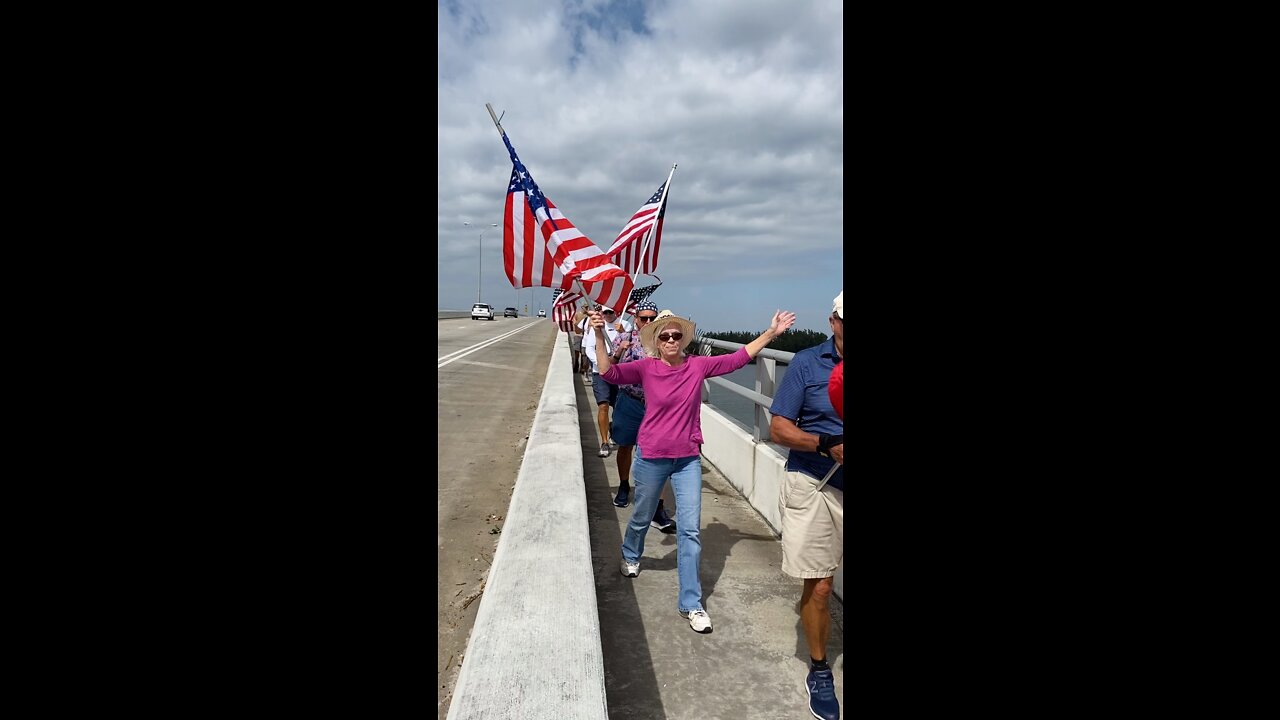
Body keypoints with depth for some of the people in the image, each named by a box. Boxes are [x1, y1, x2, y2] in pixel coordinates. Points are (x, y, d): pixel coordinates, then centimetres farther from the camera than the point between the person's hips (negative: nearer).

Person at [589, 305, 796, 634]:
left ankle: (691, 602, 9)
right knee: (642, 517, 20)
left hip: (688, 459, 2)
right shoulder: (646, 368, -10)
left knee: (690, 530, 0)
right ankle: (631, 556, 54)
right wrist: (599, 337, -33)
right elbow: (608, 372, -21)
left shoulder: (698, 366, -4)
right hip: (651, 458, -1)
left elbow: (738, 358, 1)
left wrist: (771, 332, -3)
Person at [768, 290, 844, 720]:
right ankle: (819, 670, 27)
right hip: (816, 490, -2)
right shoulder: (808, 363, -5)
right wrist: (825, 444, -22)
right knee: (818, 589, 6)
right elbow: (779, 428, -5)